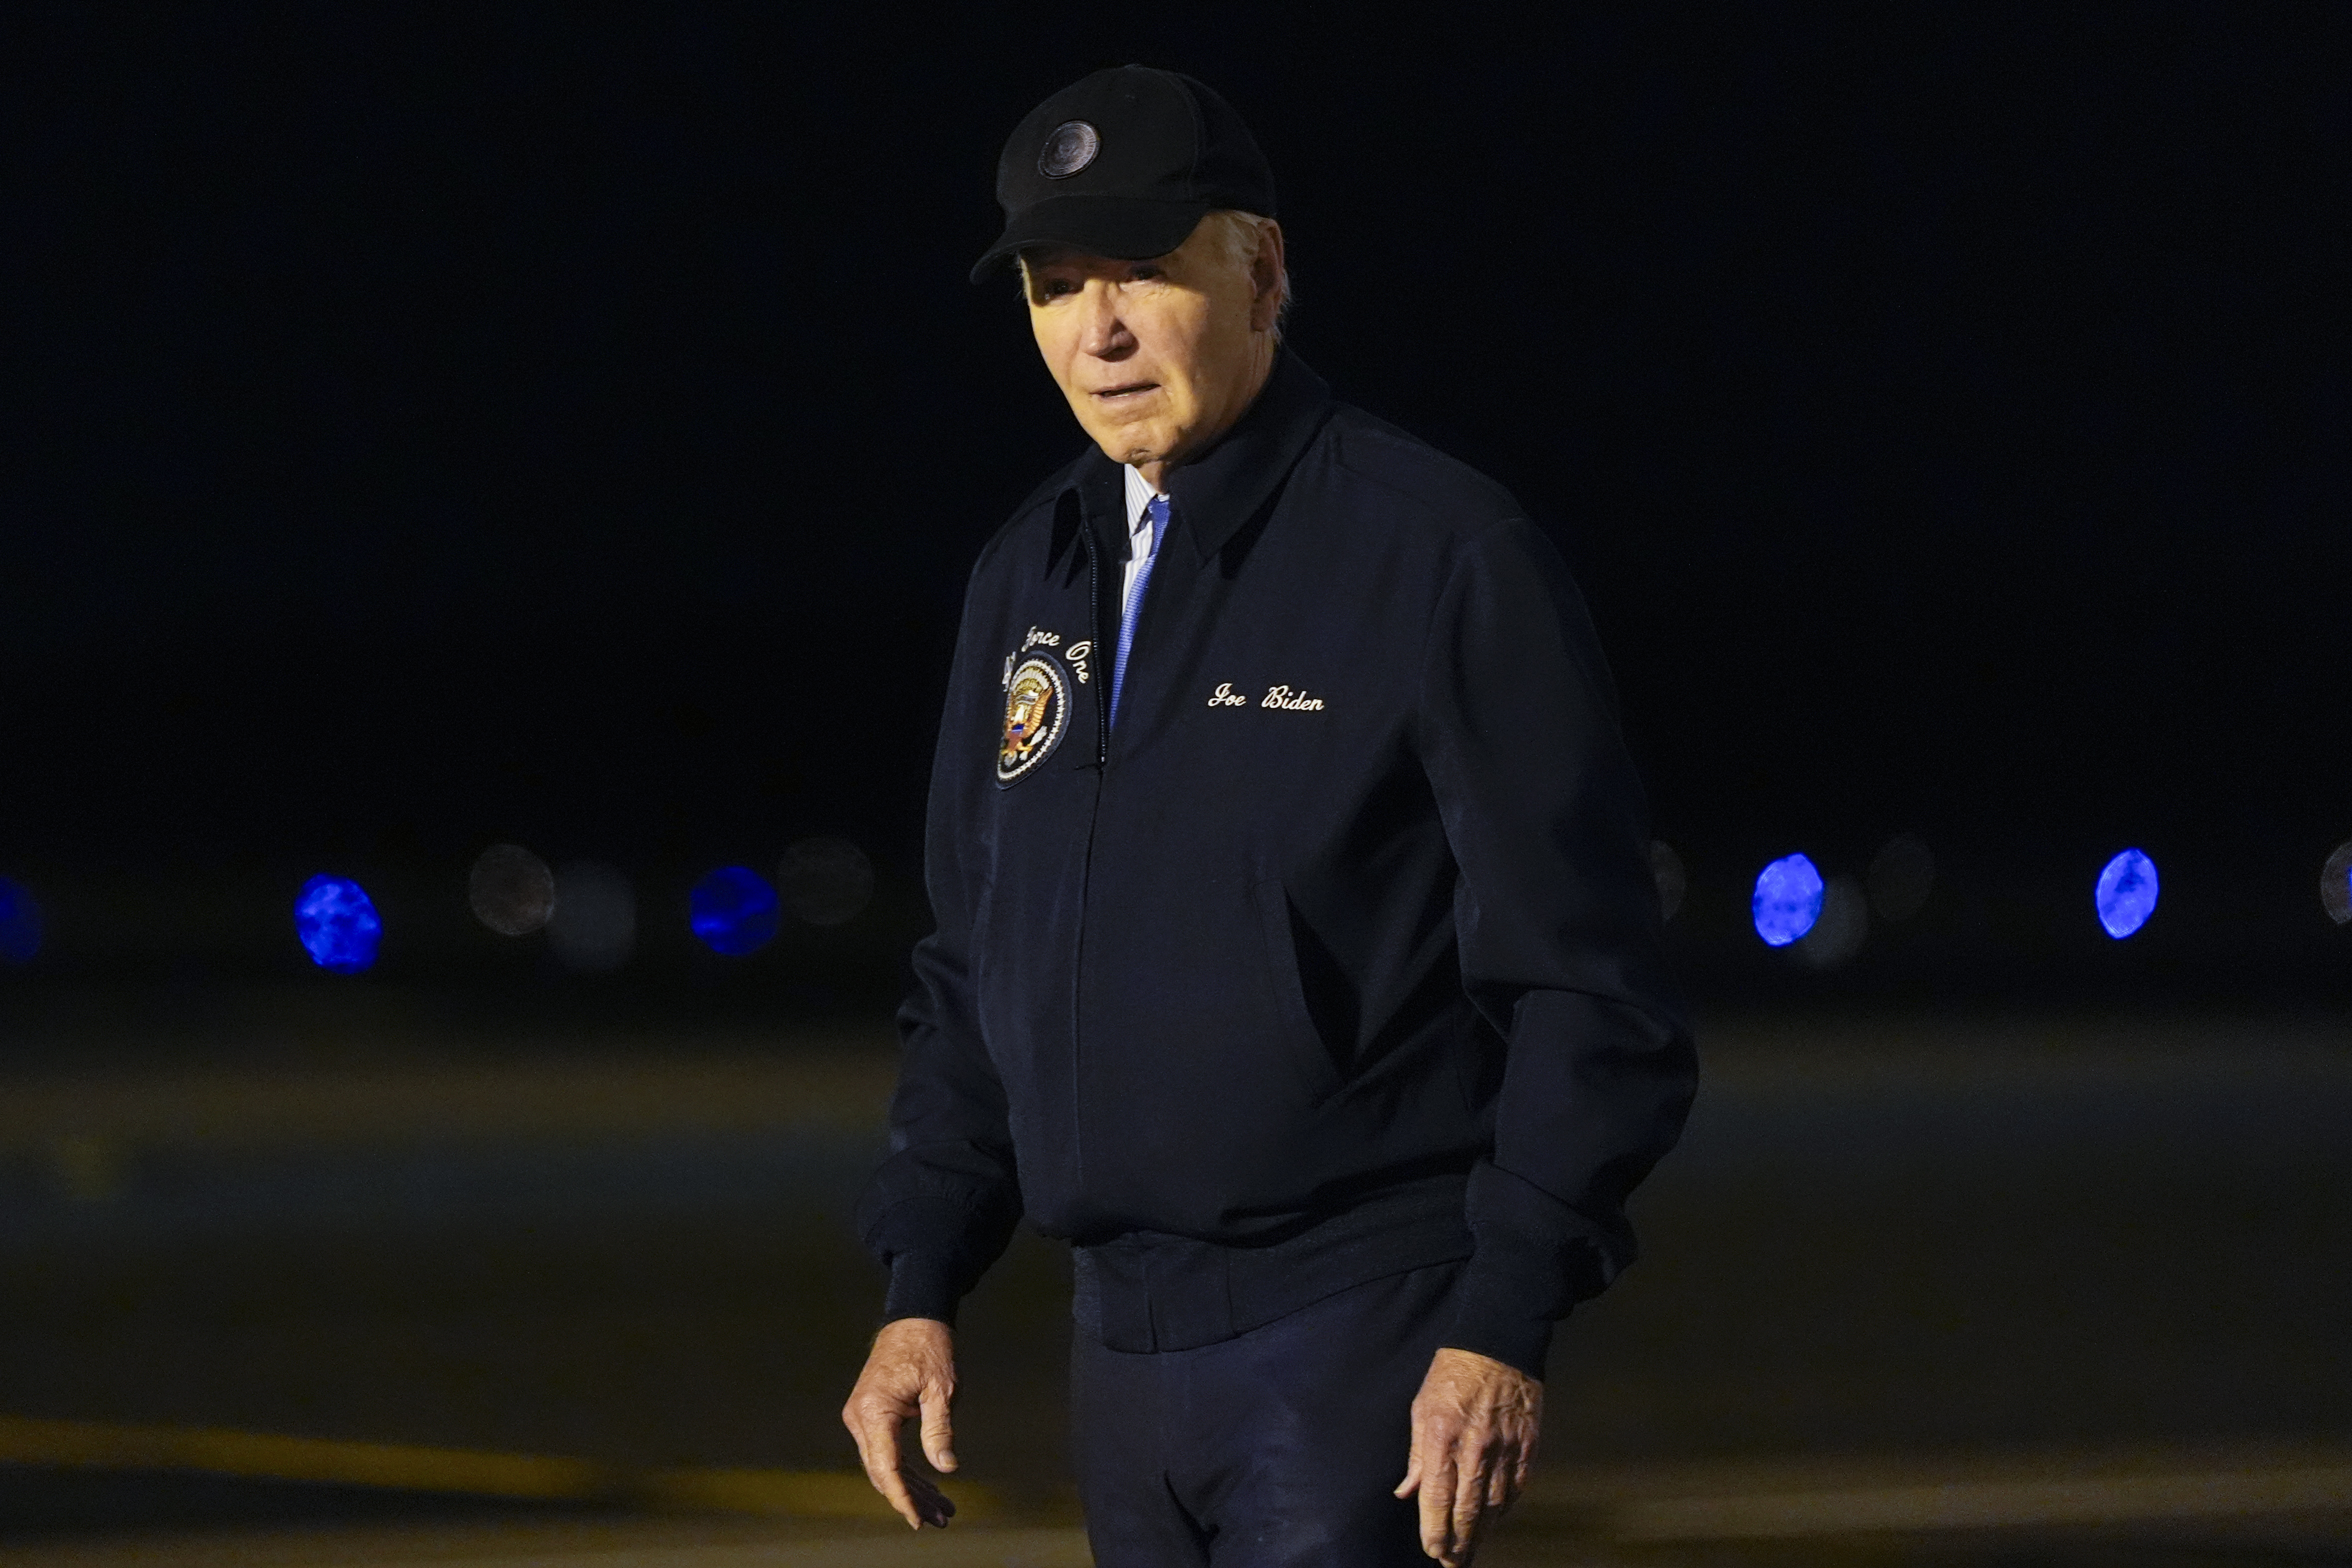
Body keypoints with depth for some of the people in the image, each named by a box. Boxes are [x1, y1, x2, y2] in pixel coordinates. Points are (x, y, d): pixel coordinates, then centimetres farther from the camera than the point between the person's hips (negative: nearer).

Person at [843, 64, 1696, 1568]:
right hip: (1124, 1340, 7)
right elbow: (978, 974, 22)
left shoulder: (1443, 554, -8)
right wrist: (922, 1289, 13)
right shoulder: (1034, 577, 14)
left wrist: (1505, 1329, -17)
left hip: (1363, 1343, -7)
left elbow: (1589, 990, -10)